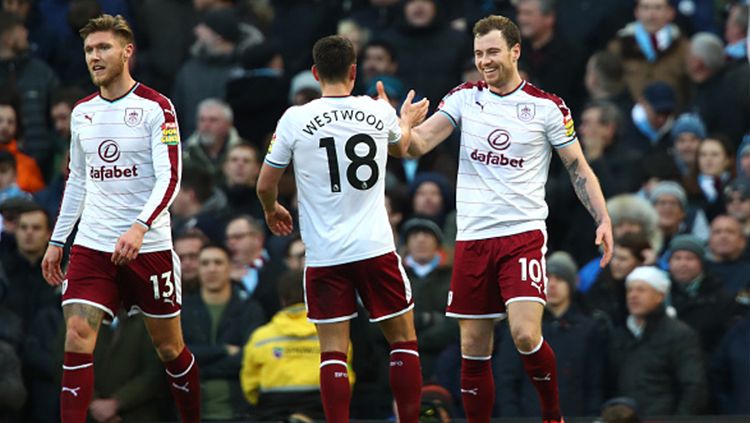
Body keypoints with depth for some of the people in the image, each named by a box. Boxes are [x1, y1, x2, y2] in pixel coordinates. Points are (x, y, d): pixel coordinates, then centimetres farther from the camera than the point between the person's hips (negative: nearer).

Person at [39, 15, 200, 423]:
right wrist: (57, 241, 17)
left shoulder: (155, 107, -6)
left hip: (148, 247, -4)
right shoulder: (82, 111, 11)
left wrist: (140, 227, -28)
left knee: (169, 347, 7)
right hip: (91, 246, 4)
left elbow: (170, 177, -14)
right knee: (77, 339, -12)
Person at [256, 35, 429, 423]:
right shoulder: (379, 113, 2)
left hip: (324, 255, -1)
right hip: (375, 247, 1)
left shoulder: (295, 120, -5)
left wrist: (271, 210, 27)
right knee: (403, 340, 12)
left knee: (333, 352, 1)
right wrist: (407, 121, 50)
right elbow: (400, 147, 27)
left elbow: (265, 185, 4)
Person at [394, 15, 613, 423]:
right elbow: (418, 143, 0)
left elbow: (578, 169, 5)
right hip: (472, 238, 3)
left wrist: (603, 220, -7)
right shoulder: (465, 98, 8)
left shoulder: (547, 107, 0)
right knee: (474, 351, 3)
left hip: (523, 233, -3)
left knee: (526, 336, -19)